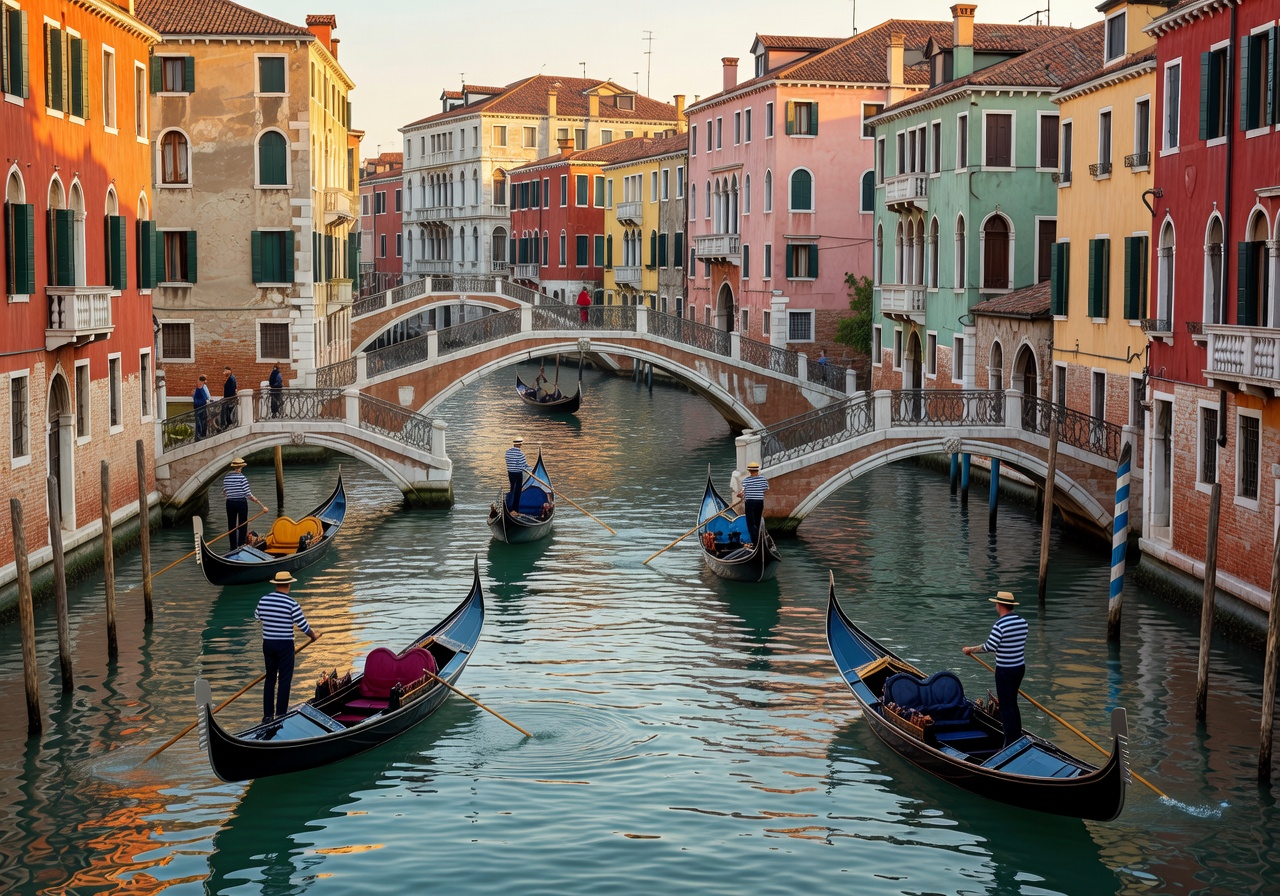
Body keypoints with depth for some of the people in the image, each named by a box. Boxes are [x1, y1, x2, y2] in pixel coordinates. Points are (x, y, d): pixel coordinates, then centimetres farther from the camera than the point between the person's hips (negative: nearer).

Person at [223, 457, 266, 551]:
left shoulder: (226, 477, 0)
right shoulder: (242, 477, -14)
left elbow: (224, 494, 5)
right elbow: (248, 494, -16)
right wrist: (261, 505, -14)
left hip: (230, 503, 4)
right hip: (241, 503, -4)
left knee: (231, 526, 12)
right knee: (242, 526, 6)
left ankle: (233, 548, 14)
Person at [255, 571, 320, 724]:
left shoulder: (263, 600, -1)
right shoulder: (291, 603, -15)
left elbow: (257, 617, 16)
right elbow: (303, 625, -10)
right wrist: (313, 635, 9)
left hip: (268, 644, 5)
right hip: (285, 645, -5)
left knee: (270, 678, 15)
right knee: (284, 681, 3)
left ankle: (267, 715, 16)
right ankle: (281, 715, 3)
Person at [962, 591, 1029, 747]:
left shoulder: (1000, 624, -20)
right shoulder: (1022, 622, 4)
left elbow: (989, 647, -20)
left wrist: (970, 650, -6)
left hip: (1005, 671, -8)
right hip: (1020, 667, 8)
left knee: (1006, 706, -2)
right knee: (1012, 703, 20)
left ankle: (1011, 743, 0)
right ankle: (1018, 736, 26)